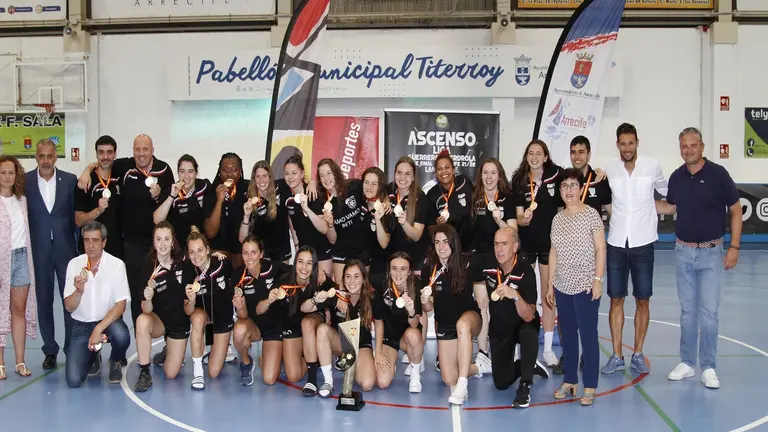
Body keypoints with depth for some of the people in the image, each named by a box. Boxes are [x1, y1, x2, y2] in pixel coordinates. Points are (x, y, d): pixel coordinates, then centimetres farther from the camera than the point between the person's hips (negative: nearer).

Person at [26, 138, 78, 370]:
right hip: (39, 251, 0)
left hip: (66, 248, 0)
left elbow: (76, 214, 4)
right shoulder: (25, 181, 0)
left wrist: (81, 244, 0)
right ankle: (50, 350, 18)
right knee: (44, 300, 8)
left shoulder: (70, 180, 1)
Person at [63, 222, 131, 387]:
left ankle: (116, 362, 1)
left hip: (109, 320, -1)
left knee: (121, 336, -37)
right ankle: (93, 356, 22)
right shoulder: (74, 264, -6)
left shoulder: (116, 265, -13)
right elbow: (69, 307, -5)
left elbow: (120, 305, -15)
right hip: (81, 324, 1)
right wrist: (78, 291, -26)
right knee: (74, 380, -15)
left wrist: (99, 329, -26)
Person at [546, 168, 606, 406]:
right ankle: (570, 380, 22)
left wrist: (598, 280, -14)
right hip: (562, 286, 5)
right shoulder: (557, 219, 9)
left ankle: (590, 387, 6)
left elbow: (600, 250, -7)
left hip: (585, 285, -5)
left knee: (588, 335, -2)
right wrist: (550, 284, 12)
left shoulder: (591, 214, -6)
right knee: (567, 335, 11)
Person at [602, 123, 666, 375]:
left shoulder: (652, 166, -4)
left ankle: (638, 355, 18)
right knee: (616, 300, 5)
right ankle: (617, 356, 13)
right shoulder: (609, 170, -1)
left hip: (642, 243, -1)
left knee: (642, 300, 6)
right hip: (616, 243, 1)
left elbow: (668, 193, 13)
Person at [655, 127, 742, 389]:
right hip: (683, 252, 4)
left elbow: (735, 210, -4)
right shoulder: (677, 177, 3)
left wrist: (734, 246, -9)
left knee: (709, 311, -3)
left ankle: (708, 368, 8)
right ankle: (687, 363, 20)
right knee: (687, 311, 11)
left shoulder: (717, 174, -9)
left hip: (711, 252, -4)